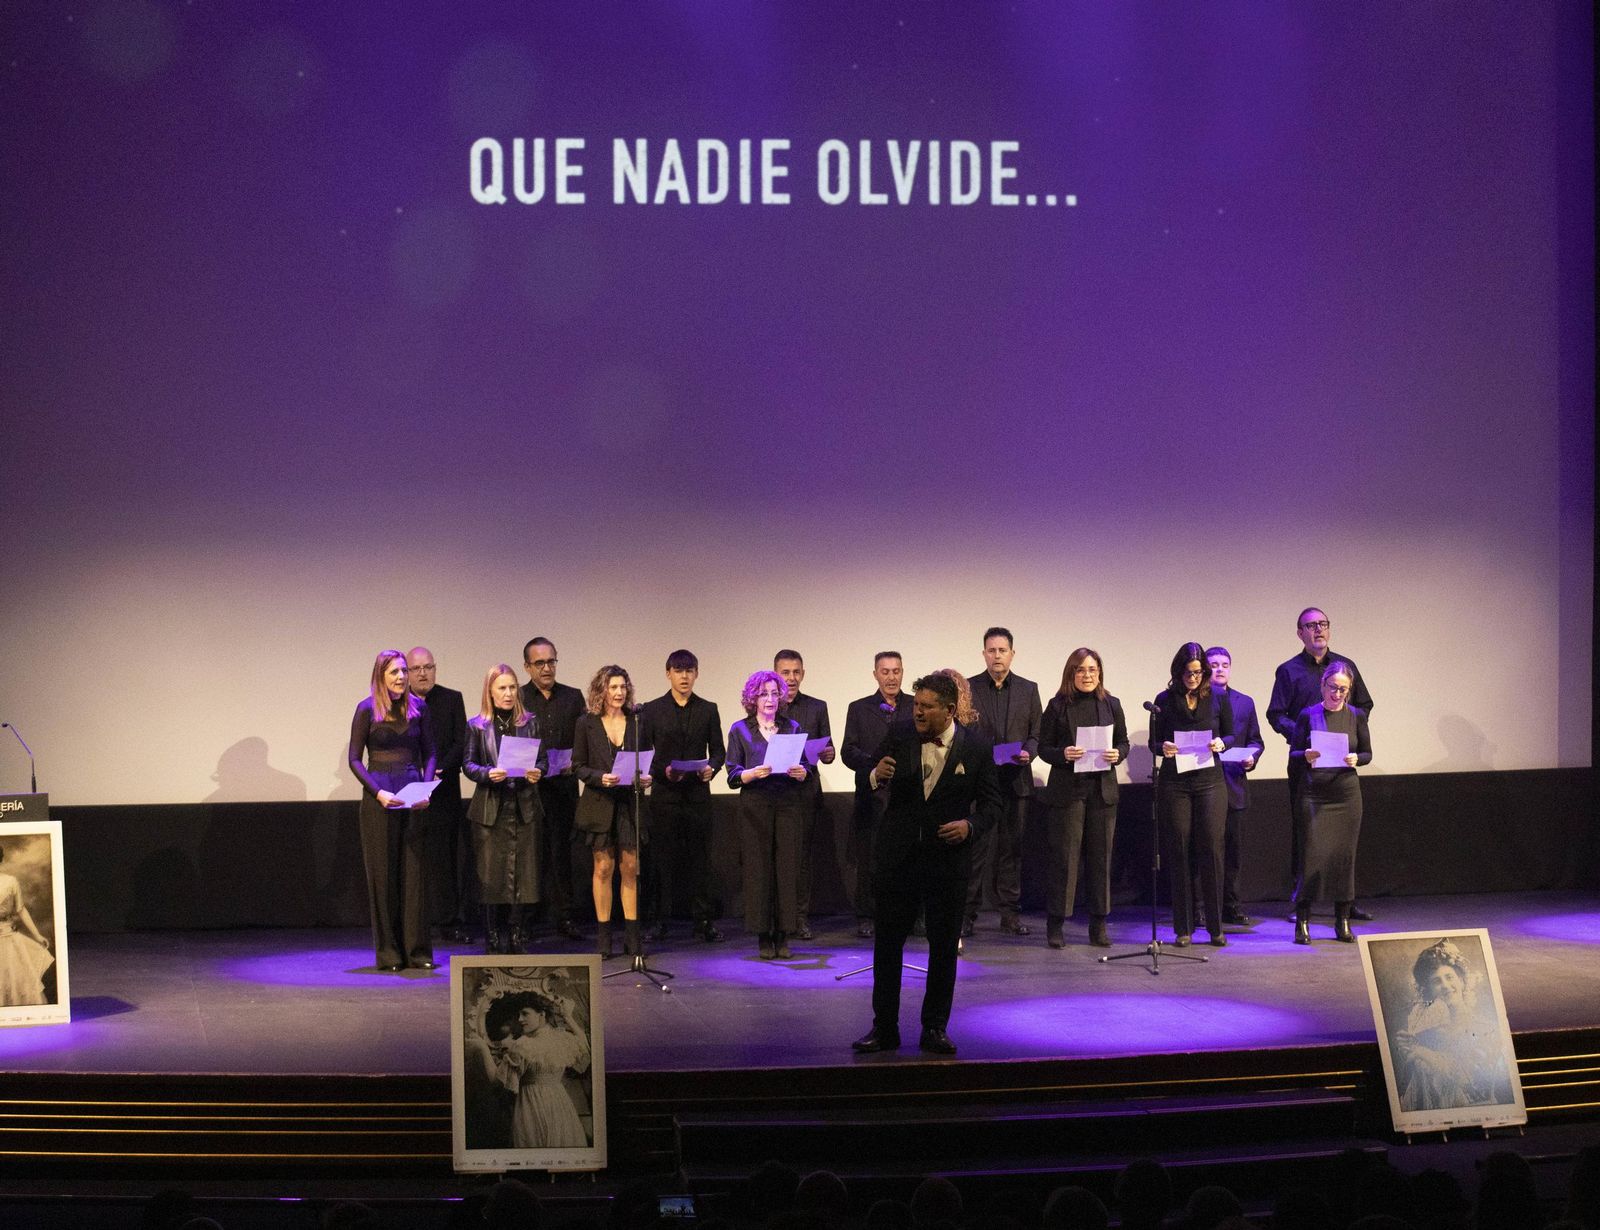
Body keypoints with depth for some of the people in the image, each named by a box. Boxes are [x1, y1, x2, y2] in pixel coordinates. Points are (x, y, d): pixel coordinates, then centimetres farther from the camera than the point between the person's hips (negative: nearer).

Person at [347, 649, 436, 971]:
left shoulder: (418, 708, 6)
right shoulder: (367, 709, -3)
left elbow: (429, 753, 11)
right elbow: (354, 759, -2)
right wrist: (378, 792, -14)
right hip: (379, 797, -3)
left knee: (415, 872, 2)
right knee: (383, 874, 1)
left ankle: (417, 951, 6)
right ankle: (388, 953, 6)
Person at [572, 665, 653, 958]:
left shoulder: (637, 721, 6)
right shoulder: (587, 723, 0)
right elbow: (578, 765, 1)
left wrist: (647, 778, -8)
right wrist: (600, 778, -16)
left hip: (630, 802, 2)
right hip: (599, 803, -2)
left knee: (630, 868, 2)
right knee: (603, 867, 1)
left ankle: (632, 935, 7)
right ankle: (603, 936, 8)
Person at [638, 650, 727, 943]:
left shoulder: (708, 710, 10)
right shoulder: (653, 710, 5)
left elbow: (718, 750, 10)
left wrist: (711, 767, -11)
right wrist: (663, 770, -14)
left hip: (697, 794, 1)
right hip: (665, 794, -1)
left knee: (700, 857, 2)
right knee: (662, 857, 0)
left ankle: (703, 920, 6)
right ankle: (659, 920, 5)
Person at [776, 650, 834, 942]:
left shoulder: (817, 707, 11)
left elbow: (826, 749, 9)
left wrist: (827, 754, -13)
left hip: (804, 791, 1)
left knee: (802, 855, 0)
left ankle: (801, 917, 4)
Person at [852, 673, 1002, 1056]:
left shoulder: (976, 745, -7)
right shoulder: (899, 734, -4)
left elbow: (991, 803, 0)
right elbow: (868, 782, 5)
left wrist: (970, 825, -19)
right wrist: (876, 776, -19)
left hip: (949, 859, -1)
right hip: (897, 858, 1)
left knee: (944, 948, 7)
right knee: (887, 943, 6)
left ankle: (935, 1028, 19)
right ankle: (884, 1028, 15)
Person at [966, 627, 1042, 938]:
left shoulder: (1028, 689, 10)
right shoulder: (967, 688, 4)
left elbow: (1037, 732, 9)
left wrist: (1028, 751, -10)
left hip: (1015, 780, 2)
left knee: (1011, 848, 6)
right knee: (976, 848, -4)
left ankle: (1010, 913, 12)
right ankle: (967, 913, 0)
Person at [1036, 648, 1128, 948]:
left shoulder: (1111, 705, 8)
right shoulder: (1058, 706, 0)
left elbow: (1123, 742, 12)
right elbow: (1043, 747, 1)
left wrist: (1117, 754, -9)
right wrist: (1063, 754, -18)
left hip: (1103, 789, 3)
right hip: (1067, 790, -3)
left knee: (1100, 856, 5)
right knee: (1064, 855, -2)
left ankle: (1098, 925, 13)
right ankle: (1055, 925, 5)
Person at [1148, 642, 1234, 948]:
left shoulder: (1218, 699, 4)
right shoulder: (1165, 701, 3)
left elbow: (1231, 735, 11)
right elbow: (1154, 742, 7)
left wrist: (1221, 744, -11)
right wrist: (1163, 748, -15)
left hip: (1210, 781, 0)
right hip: (1174, 783, 0)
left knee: (1211, 850, -5)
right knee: (1178, 852, 1)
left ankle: (1215, 926, 4)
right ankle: (1183, 928, 9)